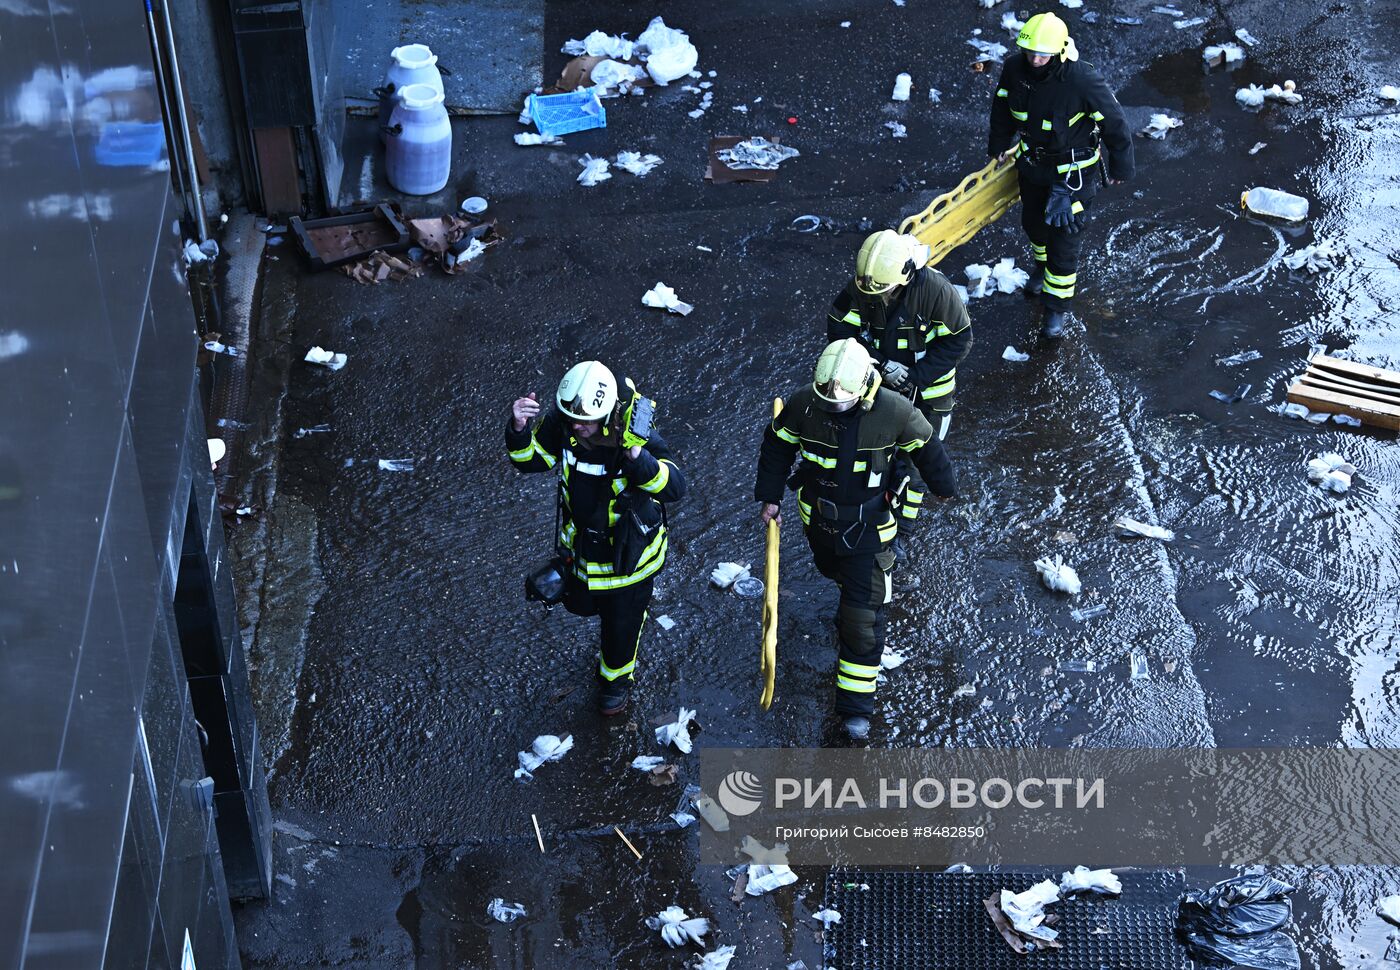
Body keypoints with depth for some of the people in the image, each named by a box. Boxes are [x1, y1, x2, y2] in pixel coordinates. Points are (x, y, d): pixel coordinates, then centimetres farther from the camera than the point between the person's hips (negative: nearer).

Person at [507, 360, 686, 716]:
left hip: (628, 549, -4)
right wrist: (519, 430, -29)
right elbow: (529, 460, -6)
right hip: (580, 539, 5)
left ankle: (617, 677, 47)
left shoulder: (636, 436, -35)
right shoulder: (561, 424, -22)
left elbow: (675, 487, -41)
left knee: (622, 621, 18)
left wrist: (635, 455, -57)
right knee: (580, 603, 30)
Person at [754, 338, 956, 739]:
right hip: (818, 518, 3)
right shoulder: (804, 404, -20)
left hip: (868, 526, -3)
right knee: (833, 570, 32)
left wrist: (945, 488, 10)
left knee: (862, 616, -5)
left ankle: (856, 703, 5)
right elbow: (777, 446, -1)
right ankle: (854, 591, 69)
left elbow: (926, 449, -5)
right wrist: (770, 496, 0)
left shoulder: (895, 412, -25)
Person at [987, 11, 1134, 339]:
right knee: (1033, 222, 26)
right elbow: (1002, 107, 6)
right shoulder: (1014, 69, -17)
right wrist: (999, 145, 20)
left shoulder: (1083, 80, -33)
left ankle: (1056, 308, 18)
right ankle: (1044, 266, 58)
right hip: (1031, 161, 6)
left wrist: (1121, 168, -6)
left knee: (1063, 237, 0)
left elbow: (1115, 124, -18)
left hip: (1073, 172, -5)